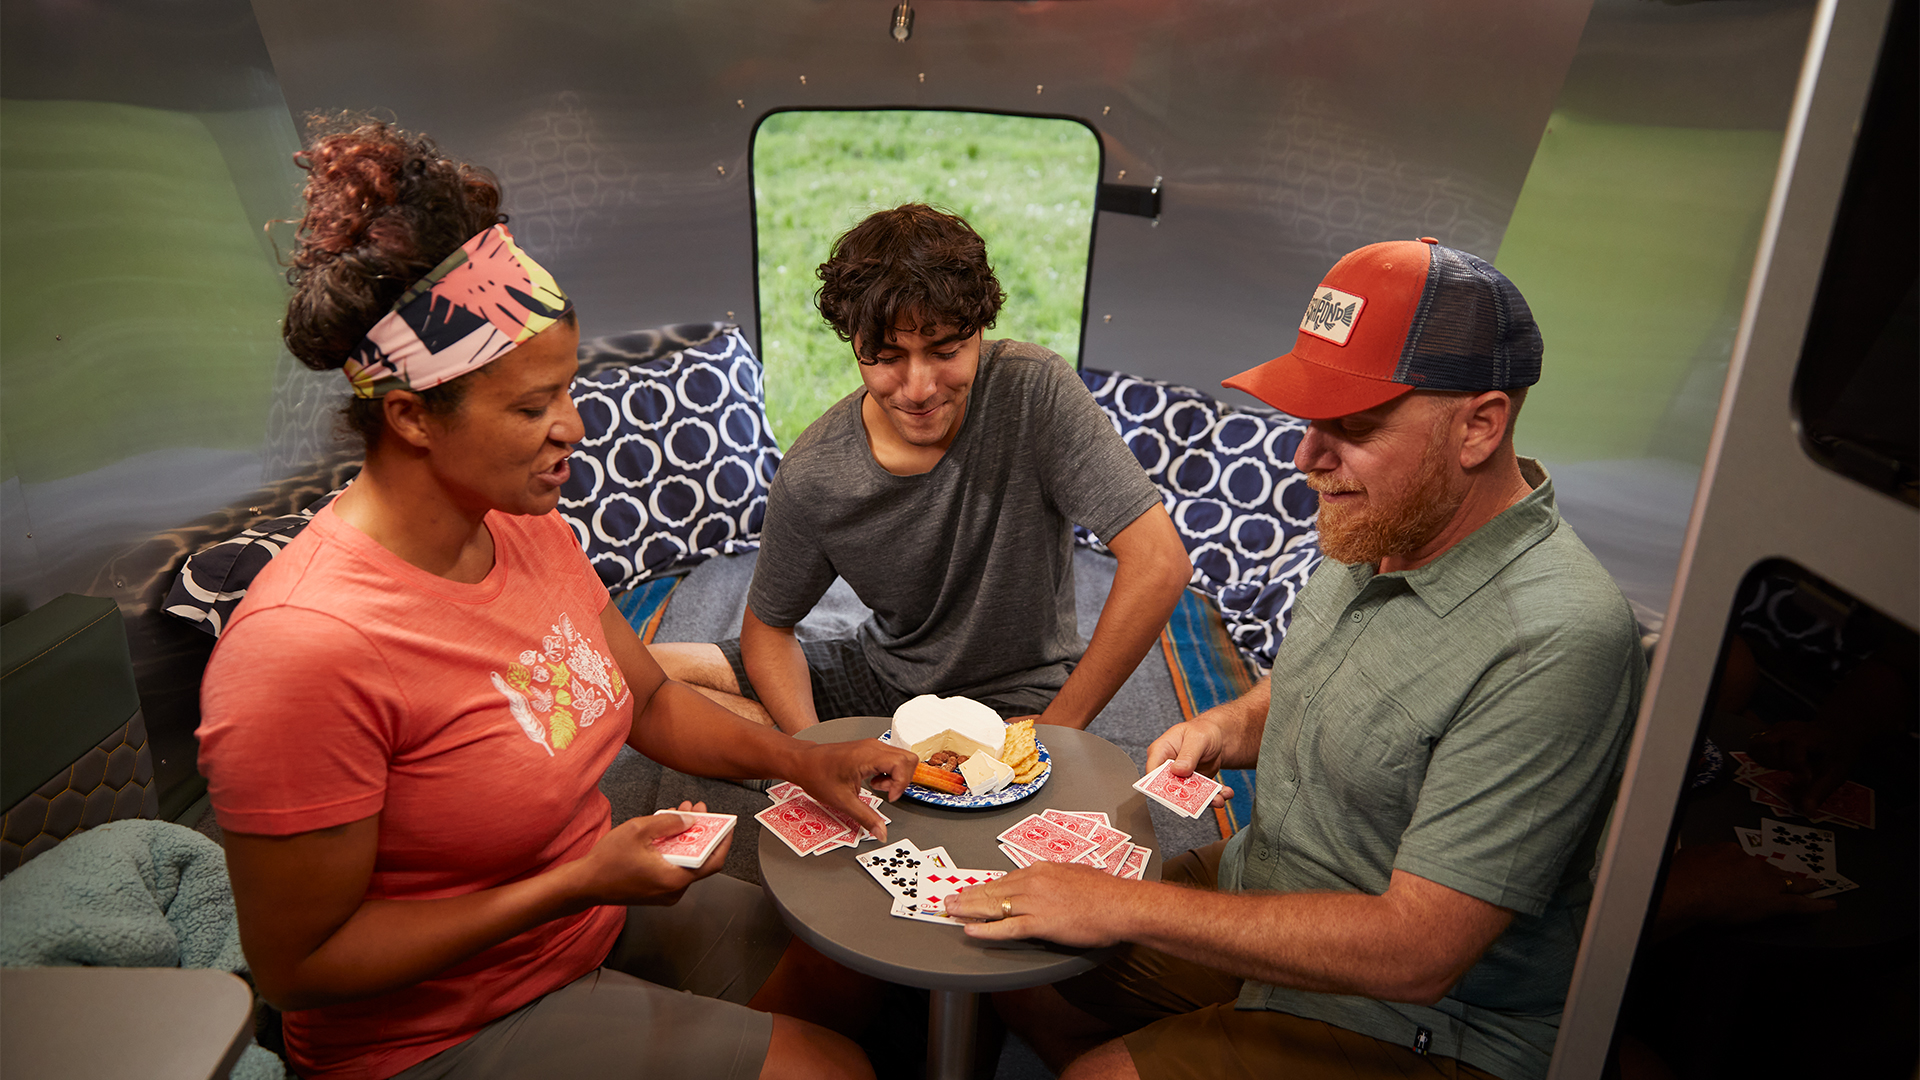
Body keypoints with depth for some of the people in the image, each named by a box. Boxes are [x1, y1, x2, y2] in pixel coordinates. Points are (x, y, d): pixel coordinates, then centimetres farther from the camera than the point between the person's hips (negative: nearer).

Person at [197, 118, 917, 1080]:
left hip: (597, 904, 7)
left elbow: (651, 703, 7)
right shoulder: (304, 647, -30)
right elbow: (298, 965, -22)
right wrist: (581, 883, -25)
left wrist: (804, 761, -7)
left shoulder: (531, 529, -6)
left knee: (867, 964, 12)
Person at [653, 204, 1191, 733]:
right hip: (884, 671, 5)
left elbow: (1159, 563, -26)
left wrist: (1057, 729, -22)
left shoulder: (1034, 389, -24)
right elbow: (767, 627, 0)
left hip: (1015, 697, -5)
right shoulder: (810, 476, -16)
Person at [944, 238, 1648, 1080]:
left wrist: (1125, 905, -27)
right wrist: (1229, 727, -7)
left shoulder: (1556, 643, -31)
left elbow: (1416, 954, -30)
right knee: (1006, 952, 8)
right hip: (1256, 893, 8)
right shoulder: (1379, 528, -4)